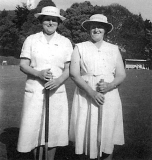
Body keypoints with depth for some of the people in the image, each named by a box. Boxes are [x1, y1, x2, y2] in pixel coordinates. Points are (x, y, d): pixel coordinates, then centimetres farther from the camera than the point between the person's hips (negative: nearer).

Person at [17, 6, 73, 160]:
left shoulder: (65, 42, 5)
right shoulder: (31, 40, 3)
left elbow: (69, 69, 4)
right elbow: (23, 65, 0)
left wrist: (59, 80, -17)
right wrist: (38, 73, -19)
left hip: (57, 92, 1)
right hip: (34, 92, -1)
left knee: (54, 130, 5)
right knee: (33, 130, 1)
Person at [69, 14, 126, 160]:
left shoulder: (114, 49, 10)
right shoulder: (80, 48, 4)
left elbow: (121, 75, 7)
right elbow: (74, 74, -5)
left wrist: (109, 86, -14)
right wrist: (92, 93, -16)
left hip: (109, 98, 2)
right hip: (85, 98, -1)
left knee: (107, 137, 4)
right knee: (85, 136, 0)